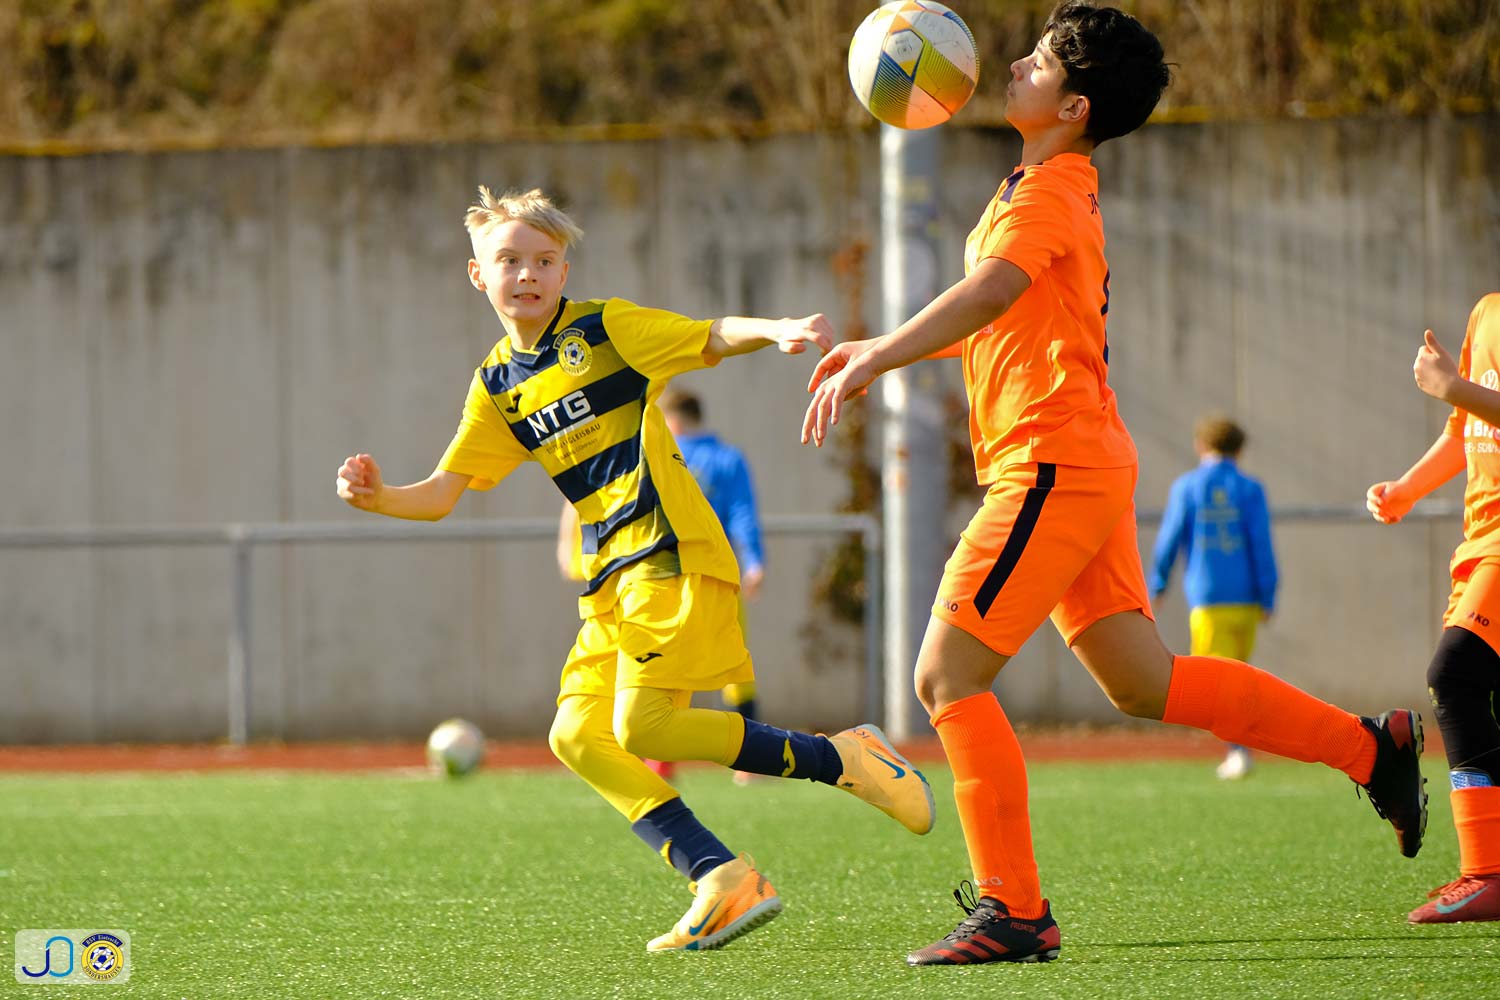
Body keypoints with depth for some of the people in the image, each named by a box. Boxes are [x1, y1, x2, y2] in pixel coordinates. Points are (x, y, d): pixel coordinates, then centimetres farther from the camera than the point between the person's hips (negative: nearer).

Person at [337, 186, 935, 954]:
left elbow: (713, 338, -7)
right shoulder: (497, 384, 16)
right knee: (577, 737, -6)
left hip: (668, 550, -7)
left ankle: (842, 759, -7)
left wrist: (778, 330, -28)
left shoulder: (605, 328, 0)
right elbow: (442, 491, 15)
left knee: (644, 725, -20)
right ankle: (721, 879, -9)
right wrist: (379, 498, -5)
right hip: (610, 576, 7)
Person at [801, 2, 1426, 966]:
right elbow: (995, 326, 30)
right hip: (1083, 464, 10)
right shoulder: (1061, 193, 20)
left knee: (948, 676, -10)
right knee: (1144, 683, 11)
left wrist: (875, 361, -34)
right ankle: (1372, 747, 14)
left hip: (1053, 468, -10)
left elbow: (986, 296, -30)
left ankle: (1013, 912, -10)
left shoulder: (1049, 192, -11)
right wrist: (877, 350, 23)